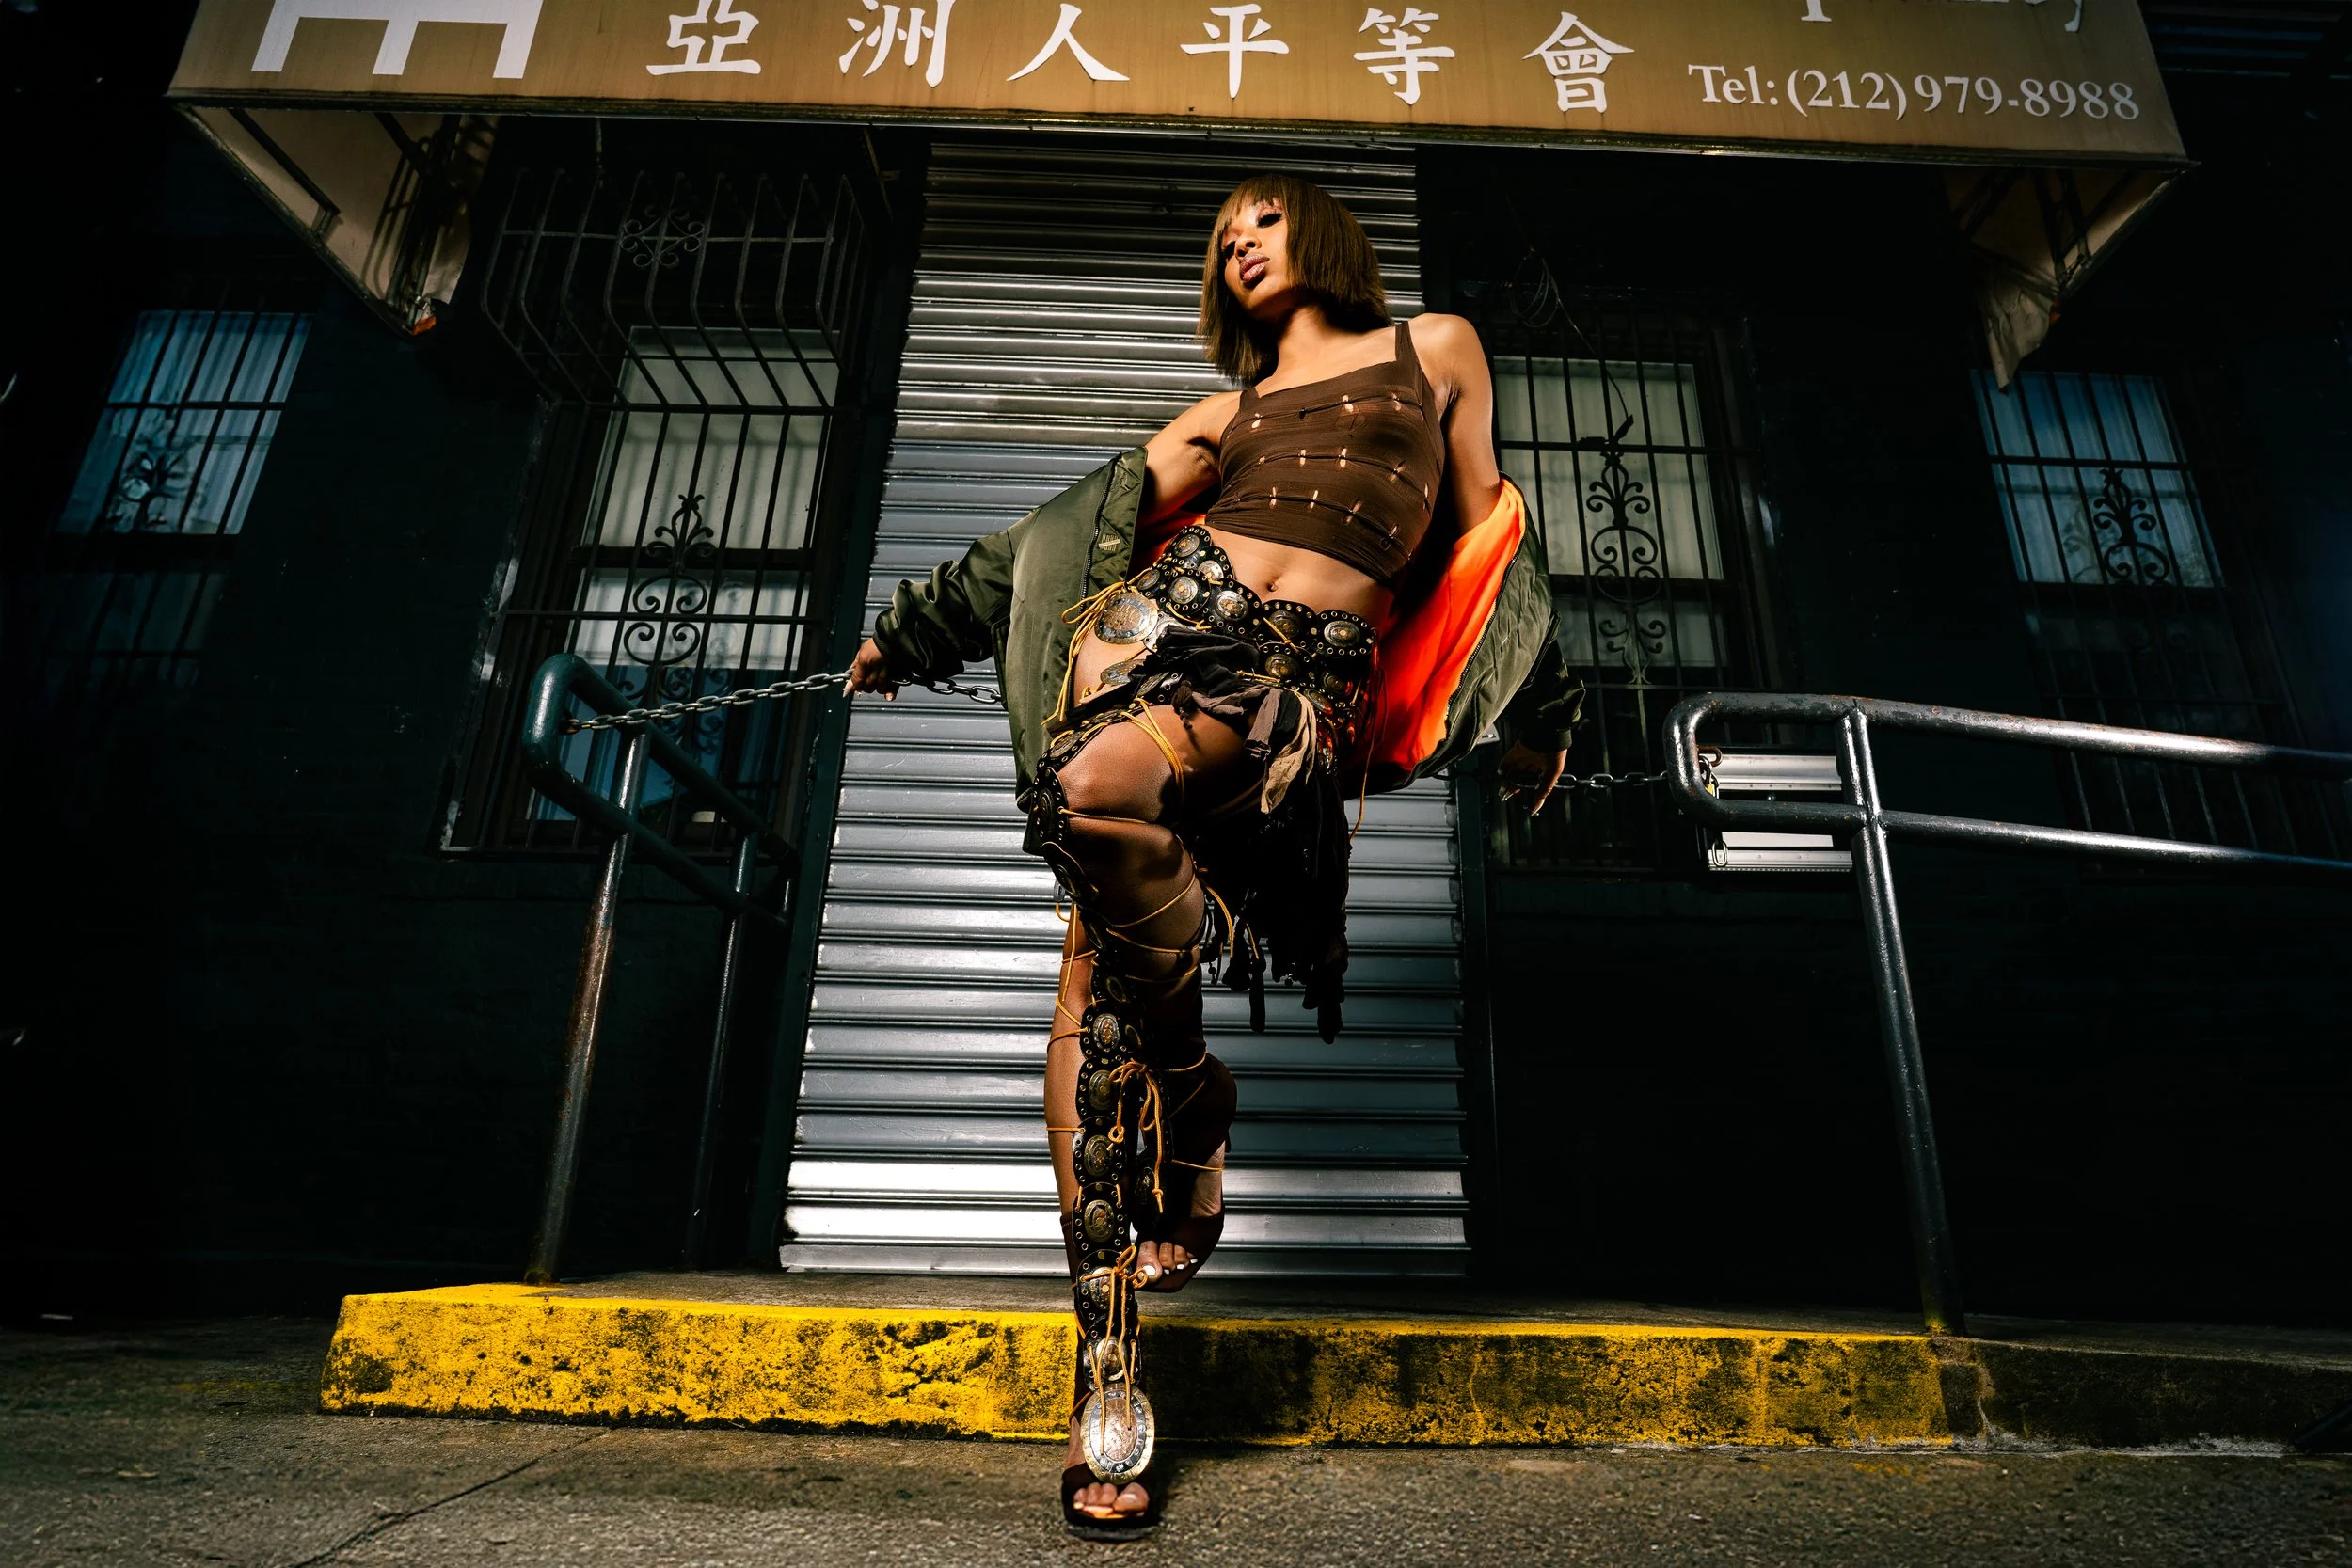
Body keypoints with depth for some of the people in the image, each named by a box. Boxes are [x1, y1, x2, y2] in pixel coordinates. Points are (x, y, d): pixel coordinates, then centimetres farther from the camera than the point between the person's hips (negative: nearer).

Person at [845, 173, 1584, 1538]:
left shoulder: (1436, 349, 23)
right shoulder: (1230, 409, 27)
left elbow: (1480, 537, 24)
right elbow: (1110, 514, 24)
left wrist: (1535, 719, 25)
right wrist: (916, 626, 23)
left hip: (1310, 670, -4)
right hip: (1168, 610, 4)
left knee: (1101, 791, -36)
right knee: (1095, 963, -11)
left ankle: (1194, 1086, -11)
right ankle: (1109, 1351, -6)